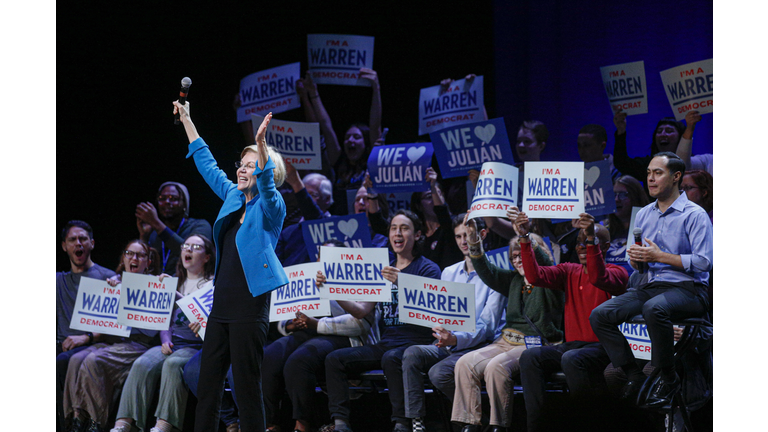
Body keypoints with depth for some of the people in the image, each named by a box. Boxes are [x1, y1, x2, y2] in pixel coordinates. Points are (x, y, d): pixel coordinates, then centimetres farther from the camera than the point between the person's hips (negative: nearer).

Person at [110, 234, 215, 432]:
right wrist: (166, 341, 2)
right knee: (142, 364, -27)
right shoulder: (176, 283, 27)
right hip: (171, 345, 4)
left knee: (173, 364, -37)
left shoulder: (212, 284, 12)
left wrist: (176, 295, -16)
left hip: (196, 346, -4)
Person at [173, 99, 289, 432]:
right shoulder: (233, 196, 15)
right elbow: (206, 163, 23)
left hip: (249, 305, -8)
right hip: (221, 303, 8)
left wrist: (262, 146, -43)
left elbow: (266, 182, -26)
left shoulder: (270, 207, -5)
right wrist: (186, 120, 22)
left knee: (247, 384, -7)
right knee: (208, 379, 8)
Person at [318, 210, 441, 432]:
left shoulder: (427, 269, 1)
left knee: (391, 359, -38)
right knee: (334, 359, -13)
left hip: (414, 344, -6)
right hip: (385, 343, 6)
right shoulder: (383, 270, 20)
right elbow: (361, 310, 13)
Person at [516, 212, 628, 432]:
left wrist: (591, 239, -35)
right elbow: (536, 276, 0)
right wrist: (524, 239, -10)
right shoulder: (569, 272, 15)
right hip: (571, 345, 5)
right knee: (530, 357, -21)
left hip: (602, 348, -5)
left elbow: (598, 279, -24)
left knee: (572, 358, -36)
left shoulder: (617, 273, 0)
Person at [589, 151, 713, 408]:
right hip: (652, 287, 7)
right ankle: (634, 376, -6)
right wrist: (636, 259, -4)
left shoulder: (695, 215, -5)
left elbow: (704, 262, -15)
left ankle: (668, 377, -21)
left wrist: (659, 256, -16)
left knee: (654, 308, -40)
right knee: (599, 315, -13)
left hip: (689, 290, -7)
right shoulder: (643, 216, 17)